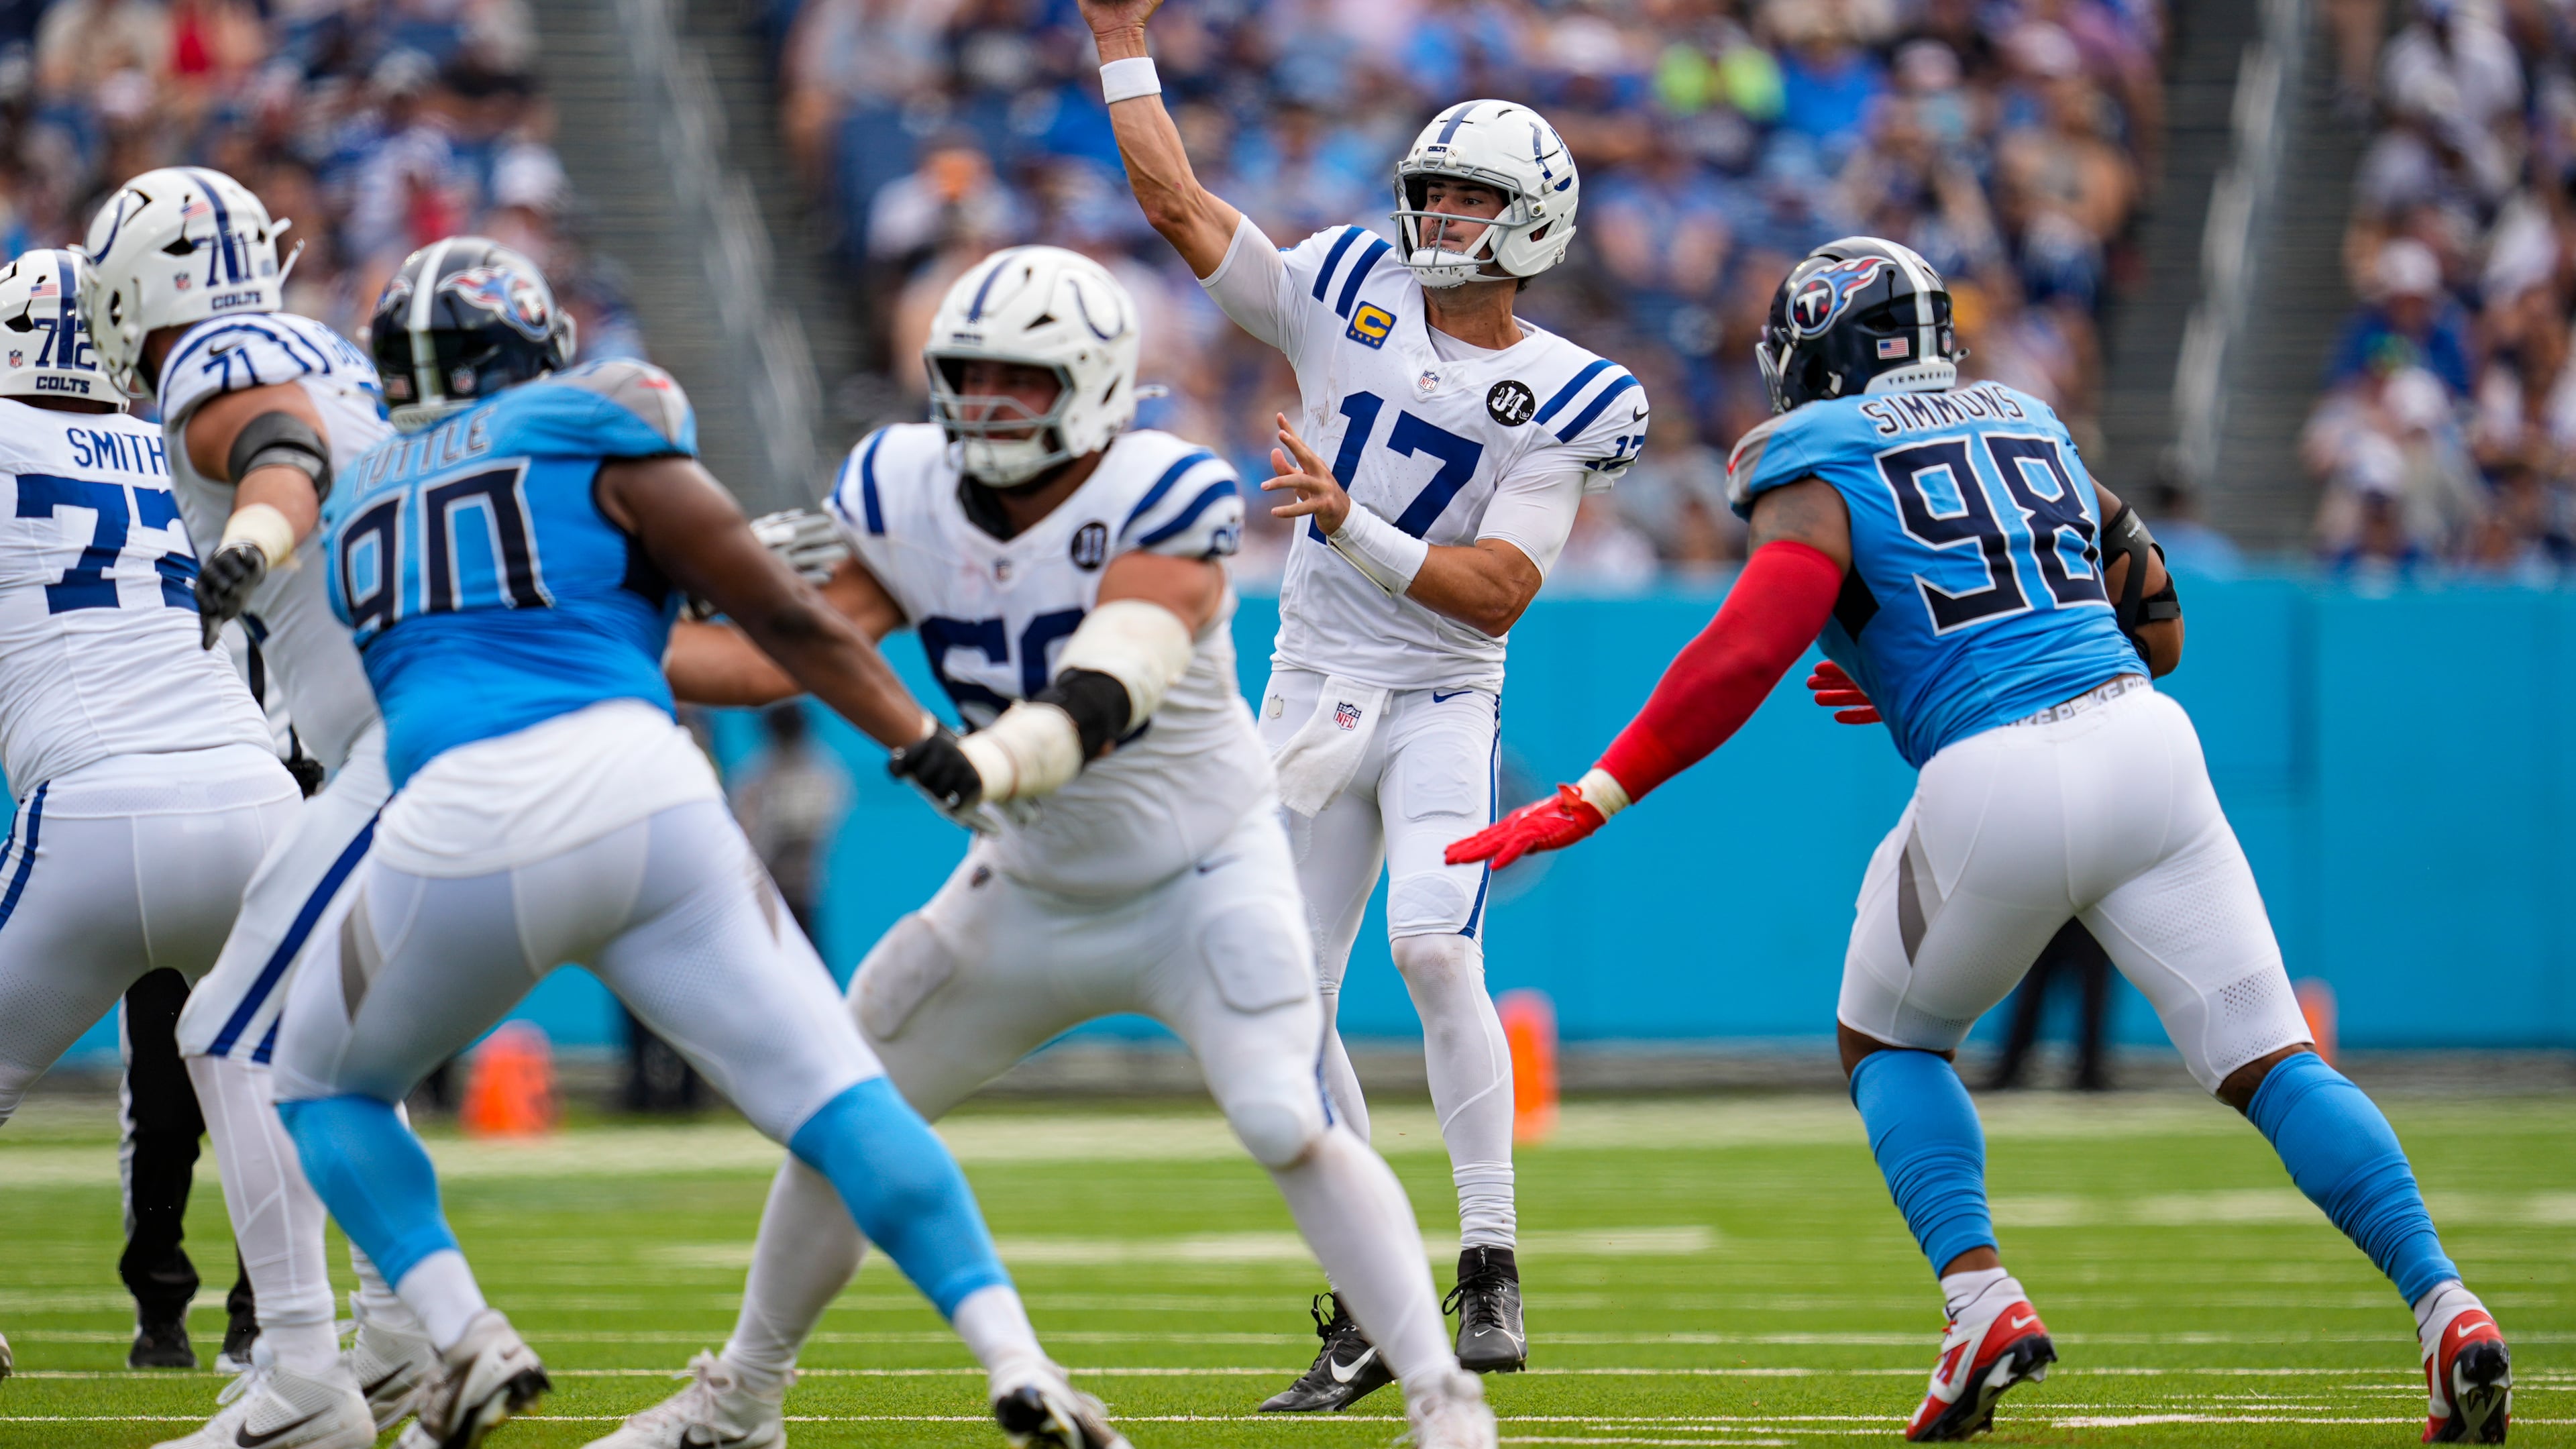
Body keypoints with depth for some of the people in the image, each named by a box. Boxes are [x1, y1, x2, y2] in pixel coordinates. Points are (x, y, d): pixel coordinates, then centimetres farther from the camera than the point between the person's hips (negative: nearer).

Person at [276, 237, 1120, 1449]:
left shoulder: (362, 500, 25)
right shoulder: (590, 433, 12)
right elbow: (780, 616, 8)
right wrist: (929, 749, 13)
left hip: (460, 827, 2)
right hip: (636, 798, -2)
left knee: (326, 1088, 24)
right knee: (830, 1093, 3)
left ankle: (463, 1340, 4)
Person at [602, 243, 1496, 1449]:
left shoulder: (1161, 505, -25)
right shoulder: (909, 500, -9)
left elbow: (1109, 681, -39)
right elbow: (788, 660, -10)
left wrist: (1016, 750, -60)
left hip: (1201, 877, -5)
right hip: (1030, 888, 6)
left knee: (1290, 1130, -24)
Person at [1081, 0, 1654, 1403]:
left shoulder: (1560, 399, -7)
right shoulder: (1349, 299, 4)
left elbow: (1497, 594, -14)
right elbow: (1177, 201, 5)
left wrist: (1350, 525, -24)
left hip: (1441, 705, -4)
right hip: (1310, 695, 4)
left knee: (1432, 949, -25)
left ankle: (1490, 1267, -16)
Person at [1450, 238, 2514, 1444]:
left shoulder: (1821, 468, 5)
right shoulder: (2032, 428, 23)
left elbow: (1746, 655, -10)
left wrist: (1592, 800, -7)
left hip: (1996, 787, -4)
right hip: (2142, 741, 4)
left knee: (1889, 1040, 20)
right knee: (2269, 1060, 6)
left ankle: (1981, 1298, 1)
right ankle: (2443, 1306, -11)